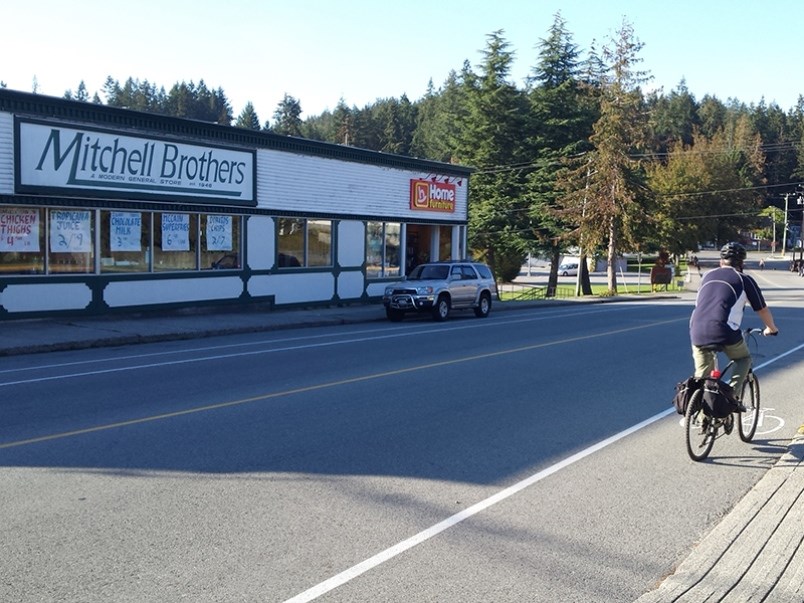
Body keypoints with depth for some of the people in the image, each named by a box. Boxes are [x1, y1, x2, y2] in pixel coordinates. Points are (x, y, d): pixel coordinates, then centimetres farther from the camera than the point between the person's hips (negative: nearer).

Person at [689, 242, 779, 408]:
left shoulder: (708, 276, 22)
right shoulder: (744, 280, 10)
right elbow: (762, 310, 18)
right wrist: (771, 328, 37)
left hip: (697, 332, 4)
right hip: (725, 332, -3)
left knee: (702, 376, 17)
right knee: (743, 360, 24)